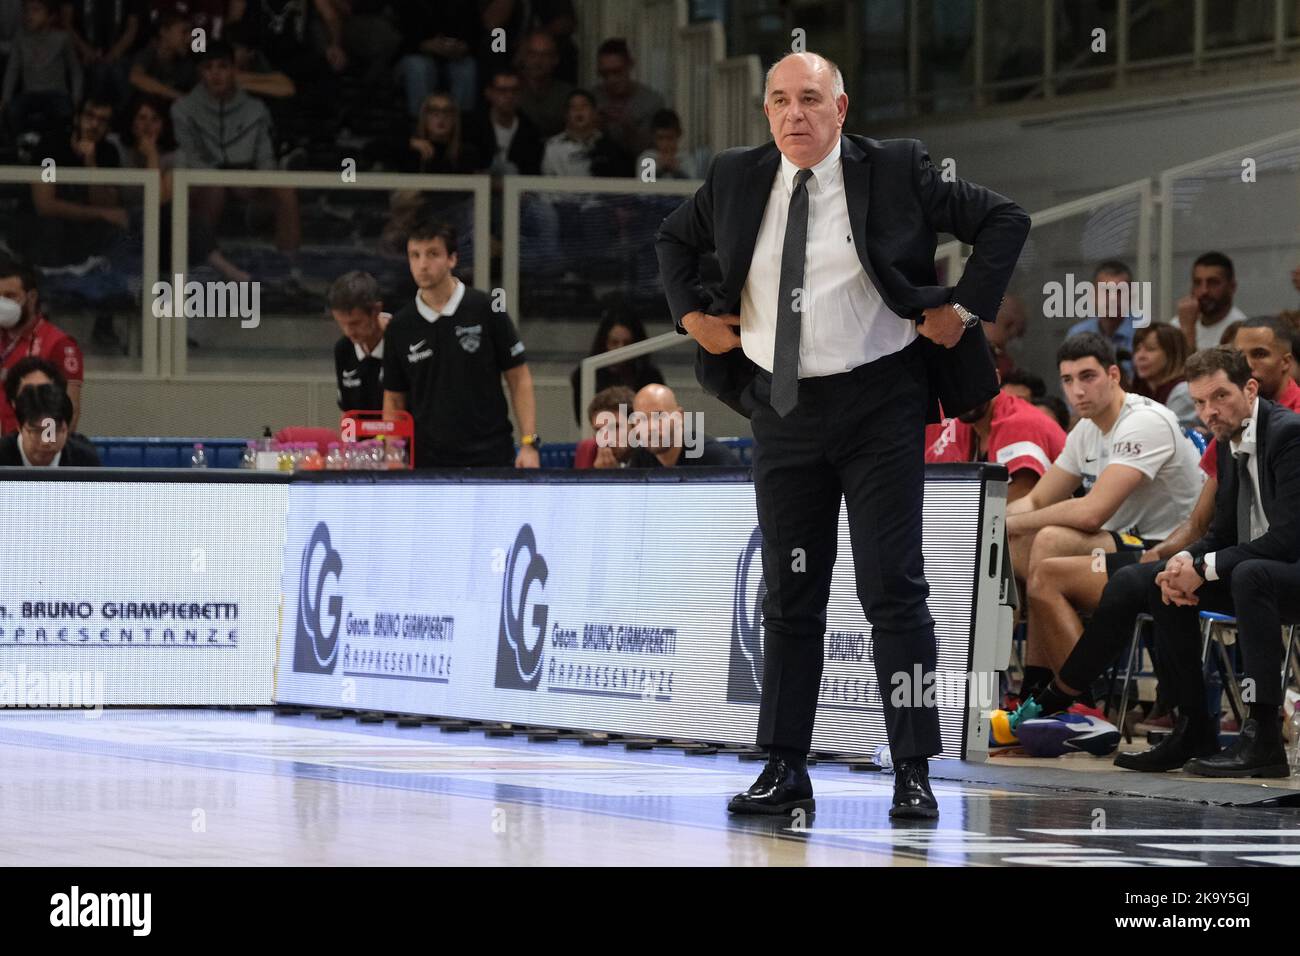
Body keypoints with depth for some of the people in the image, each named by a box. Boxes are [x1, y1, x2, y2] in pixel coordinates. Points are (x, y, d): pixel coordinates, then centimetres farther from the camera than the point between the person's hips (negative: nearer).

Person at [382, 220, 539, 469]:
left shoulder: (486, 311, -2)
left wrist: (529, 443, -7)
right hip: (427, 462, 2)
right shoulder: (400, 327, 5)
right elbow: (394, 400, 12)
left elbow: (519, 380, 1)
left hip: (489, 458, -2)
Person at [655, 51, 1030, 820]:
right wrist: (692, 313, 11)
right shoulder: (736, 180, 6)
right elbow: (675, 241, 24)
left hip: (880, 407, -4)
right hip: (783, 410, 4)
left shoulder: (896, 172, -4)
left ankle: (913, 774, -3)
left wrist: (965, 308, -7)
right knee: (790, 597, 7)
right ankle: (786, 771, 12)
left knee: (894, 590, -6)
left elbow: (1006, 220, 0)